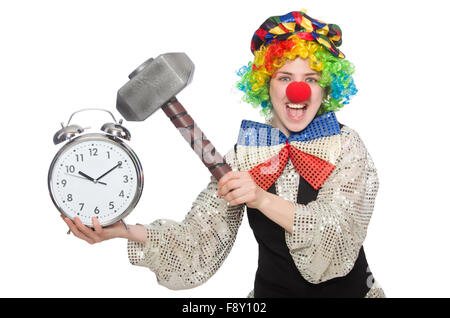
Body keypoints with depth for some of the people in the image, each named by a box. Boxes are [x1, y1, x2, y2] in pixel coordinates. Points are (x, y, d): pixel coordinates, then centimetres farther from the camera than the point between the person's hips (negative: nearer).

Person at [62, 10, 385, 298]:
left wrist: (262, 199, -31)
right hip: (271, 289, 1)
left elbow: (339, 230, -19)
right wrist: (128, 232, -25)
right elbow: (199, 239, -10)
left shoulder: (346, 145, -7)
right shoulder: (243, 155, -5)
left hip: (349, 288, 0)